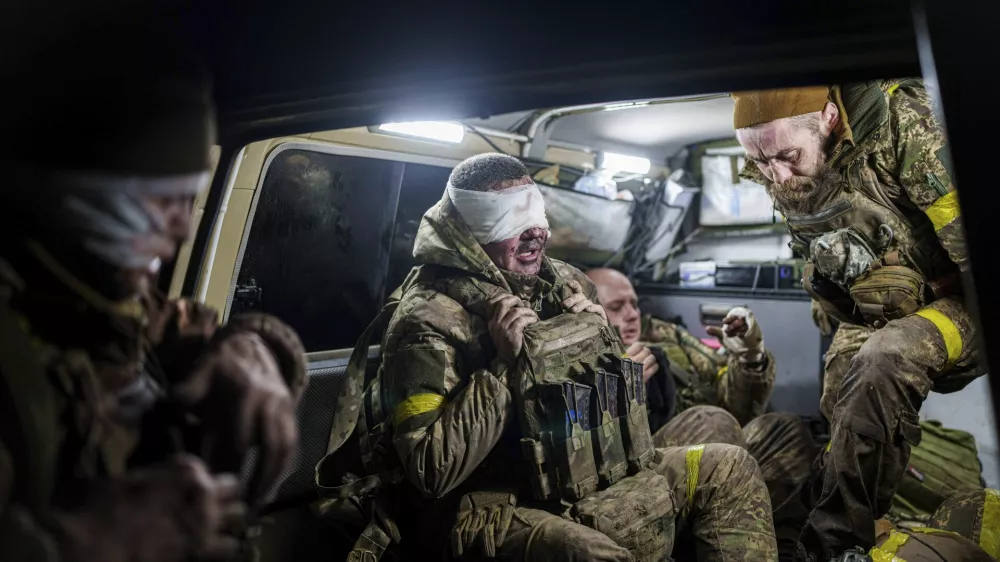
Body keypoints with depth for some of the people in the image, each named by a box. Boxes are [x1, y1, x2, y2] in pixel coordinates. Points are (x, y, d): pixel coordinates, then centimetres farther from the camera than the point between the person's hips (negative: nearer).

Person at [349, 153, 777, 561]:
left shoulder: (566, 284, 5)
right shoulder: (429, 321, -16)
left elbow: (615, 390, 20)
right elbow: (432, 472, -22)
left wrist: (599, 335, -2)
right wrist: (502, 364, -26)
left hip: (594, 481, 7)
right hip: (498, 514, -7)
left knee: (729, 469, 7)